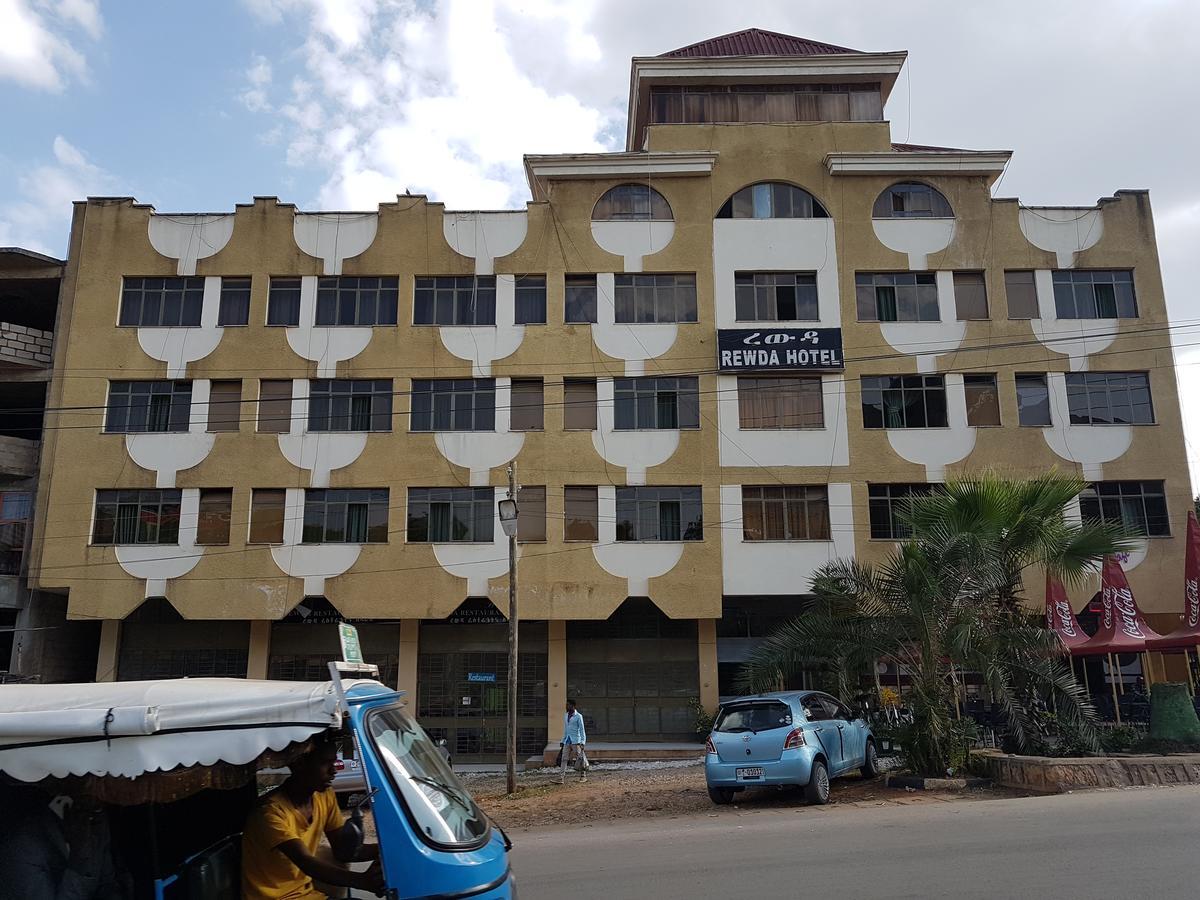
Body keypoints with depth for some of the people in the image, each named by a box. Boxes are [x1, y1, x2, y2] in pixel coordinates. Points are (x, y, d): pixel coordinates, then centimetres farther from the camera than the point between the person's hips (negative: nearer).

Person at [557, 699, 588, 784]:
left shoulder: (578, 716, -4)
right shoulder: (565, 716, 14)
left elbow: (582, 730, -6)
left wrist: (582, 742, -12)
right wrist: (563, 741, 18)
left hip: (576, 741, -5)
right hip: (567, 741, 5)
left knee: (579, 758, -1)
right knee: (564, 759, -4)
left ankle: (583, 776, 13)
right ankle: (561, 778, -8)